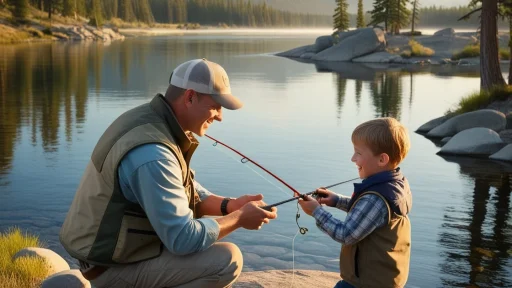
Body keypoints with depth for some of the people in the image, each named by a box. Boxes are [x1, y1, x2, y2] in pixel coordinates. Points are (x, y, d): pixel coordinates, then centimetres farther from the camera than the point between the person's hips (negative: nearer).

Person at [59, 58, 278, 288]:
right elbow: (183, 239, -28)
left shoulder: (157, 123, 2)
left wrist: (228, 205, -3)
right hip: (113, 266, -10)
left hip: (114, 246, 10)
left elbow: (185, 191, 13)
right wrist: (239, 218, -14)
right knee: (227, 260, -17)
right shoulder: (152, 153, -29)